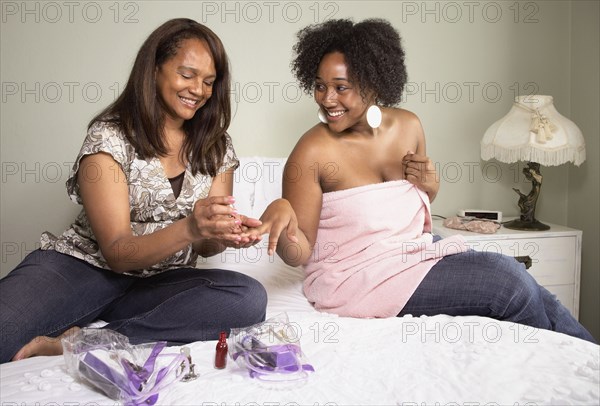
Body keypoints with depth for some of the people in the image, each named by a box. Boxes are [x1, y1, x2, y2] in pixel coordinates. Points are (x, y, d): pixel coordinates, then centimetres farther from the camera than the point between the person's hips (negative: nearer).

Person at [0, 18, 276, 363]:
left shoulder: (217, 148, 6)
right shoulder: (110, 135, -8)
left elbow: (203, 247, 6)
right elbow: (117, 253, -13)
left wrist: (224, 235, -18)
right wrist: (188, 228, -32)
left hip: (159, 283, 6)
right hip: (82, 267, -6)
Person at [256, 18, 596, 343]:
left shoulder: (408, 125, 0)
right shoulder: (311, 153, -16)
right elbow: (299, 253, -13)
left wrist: (430, 184, -5)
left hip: (415, 249, 6)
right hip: (357, 275, -6)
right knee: (513, 287, -16)